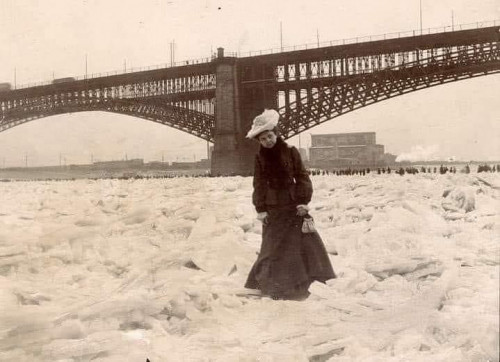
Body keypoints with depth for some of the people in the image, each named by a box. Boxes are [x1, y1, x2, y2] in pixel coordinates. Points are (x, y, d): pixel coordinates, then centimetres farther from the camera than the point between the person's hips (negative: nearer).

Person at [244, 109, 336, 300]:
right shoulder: (260, 158, 3)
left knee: (307, 238, -4)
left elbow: (302, 176, -1)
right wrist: (260, 209, -1)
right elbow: (259, 184, 4)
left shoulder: (290, 151, -2)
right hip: (273, 207, 1)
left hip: (293, 204, 0)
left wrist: (303, 201, -9)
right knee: (273, 245, 2)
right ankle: (264, 280, 12)